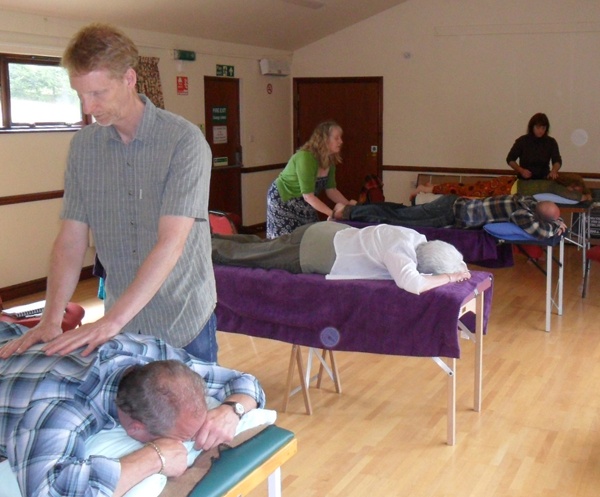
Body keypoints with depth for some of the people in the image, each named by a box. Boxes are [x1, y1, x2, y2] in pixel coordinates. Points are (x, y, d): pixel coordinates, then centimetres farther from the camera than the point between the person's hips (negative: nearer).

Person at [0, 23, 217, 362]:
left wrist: (112, 321, -27)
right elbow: (72, 239, -2)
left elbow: (171, 243, -23)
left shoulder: (184, 140, -16)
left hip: (184, 322, -4)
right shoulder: (83, 146, 0)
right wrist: (52, 319, -14)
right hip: (121, 320, 4)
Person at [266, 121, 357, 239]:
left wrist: (348, 204, -16)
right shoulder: (305, 157, -31)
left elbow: (331, 190, -1)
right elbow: (308, 195, -32)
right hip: (283, 200, -7)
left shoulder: (330, 160, -8)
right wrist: (333, 213, -34)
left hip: (303, 202, 7)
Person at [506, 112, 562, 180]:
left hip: (544, 180, 2)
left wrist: (554, 171, -28)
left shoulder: (551, 142, 3)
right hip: (524, 180, -1)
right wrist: (521, 170, -14)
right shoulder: (522, 141, -1)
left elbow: (557, 160, -5)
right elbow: (510, 159, 4)